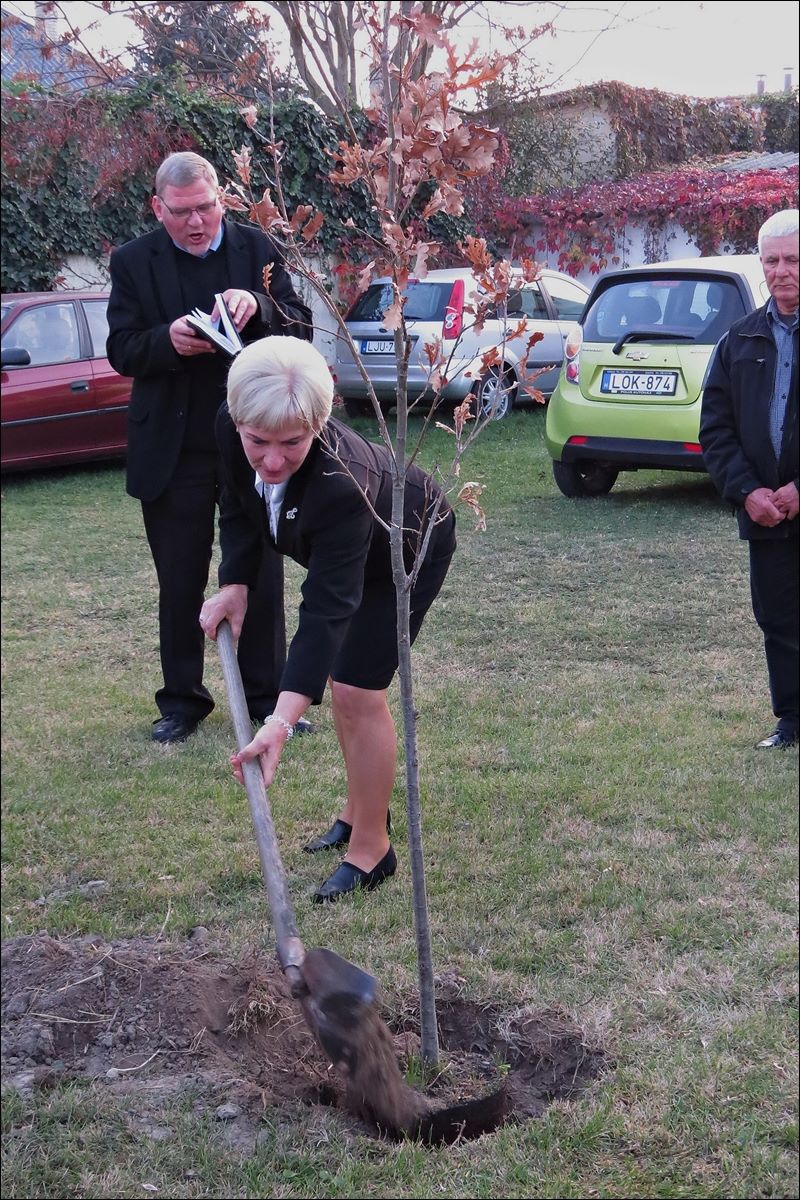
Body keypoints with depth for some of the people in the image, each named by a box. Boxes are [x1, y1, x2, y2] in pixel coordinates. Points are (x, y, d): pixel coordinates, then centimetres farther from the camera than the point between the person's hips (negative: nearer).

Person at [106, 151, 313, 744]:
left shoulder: (257, 248, -1)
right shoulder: (133, 261, -2)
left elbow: (302, 328, -4)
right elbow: (122, 352, -5)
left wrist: (259, 308, -25)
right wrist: (167, 339, -25)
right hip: (173, 452, 0)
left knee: (262, 578, 9)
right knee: (180, 584, 10)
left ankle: (268, 695, 22)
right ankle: (182, 700, 24)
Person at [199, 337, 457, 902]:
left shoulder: (341, 483, -46)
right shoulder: (231, 428, -28)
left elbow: (327, 609, -48)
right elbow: (238, 506, -5)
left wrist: (283, 720, -55)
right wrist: (235, 583, -17)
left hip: (410, 550, -7)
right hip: (342, 548, 7)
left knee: (359, 691, -11)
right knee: (341, 679, 15)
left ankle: (371, 848, 4)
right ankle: (361, 809, 34)